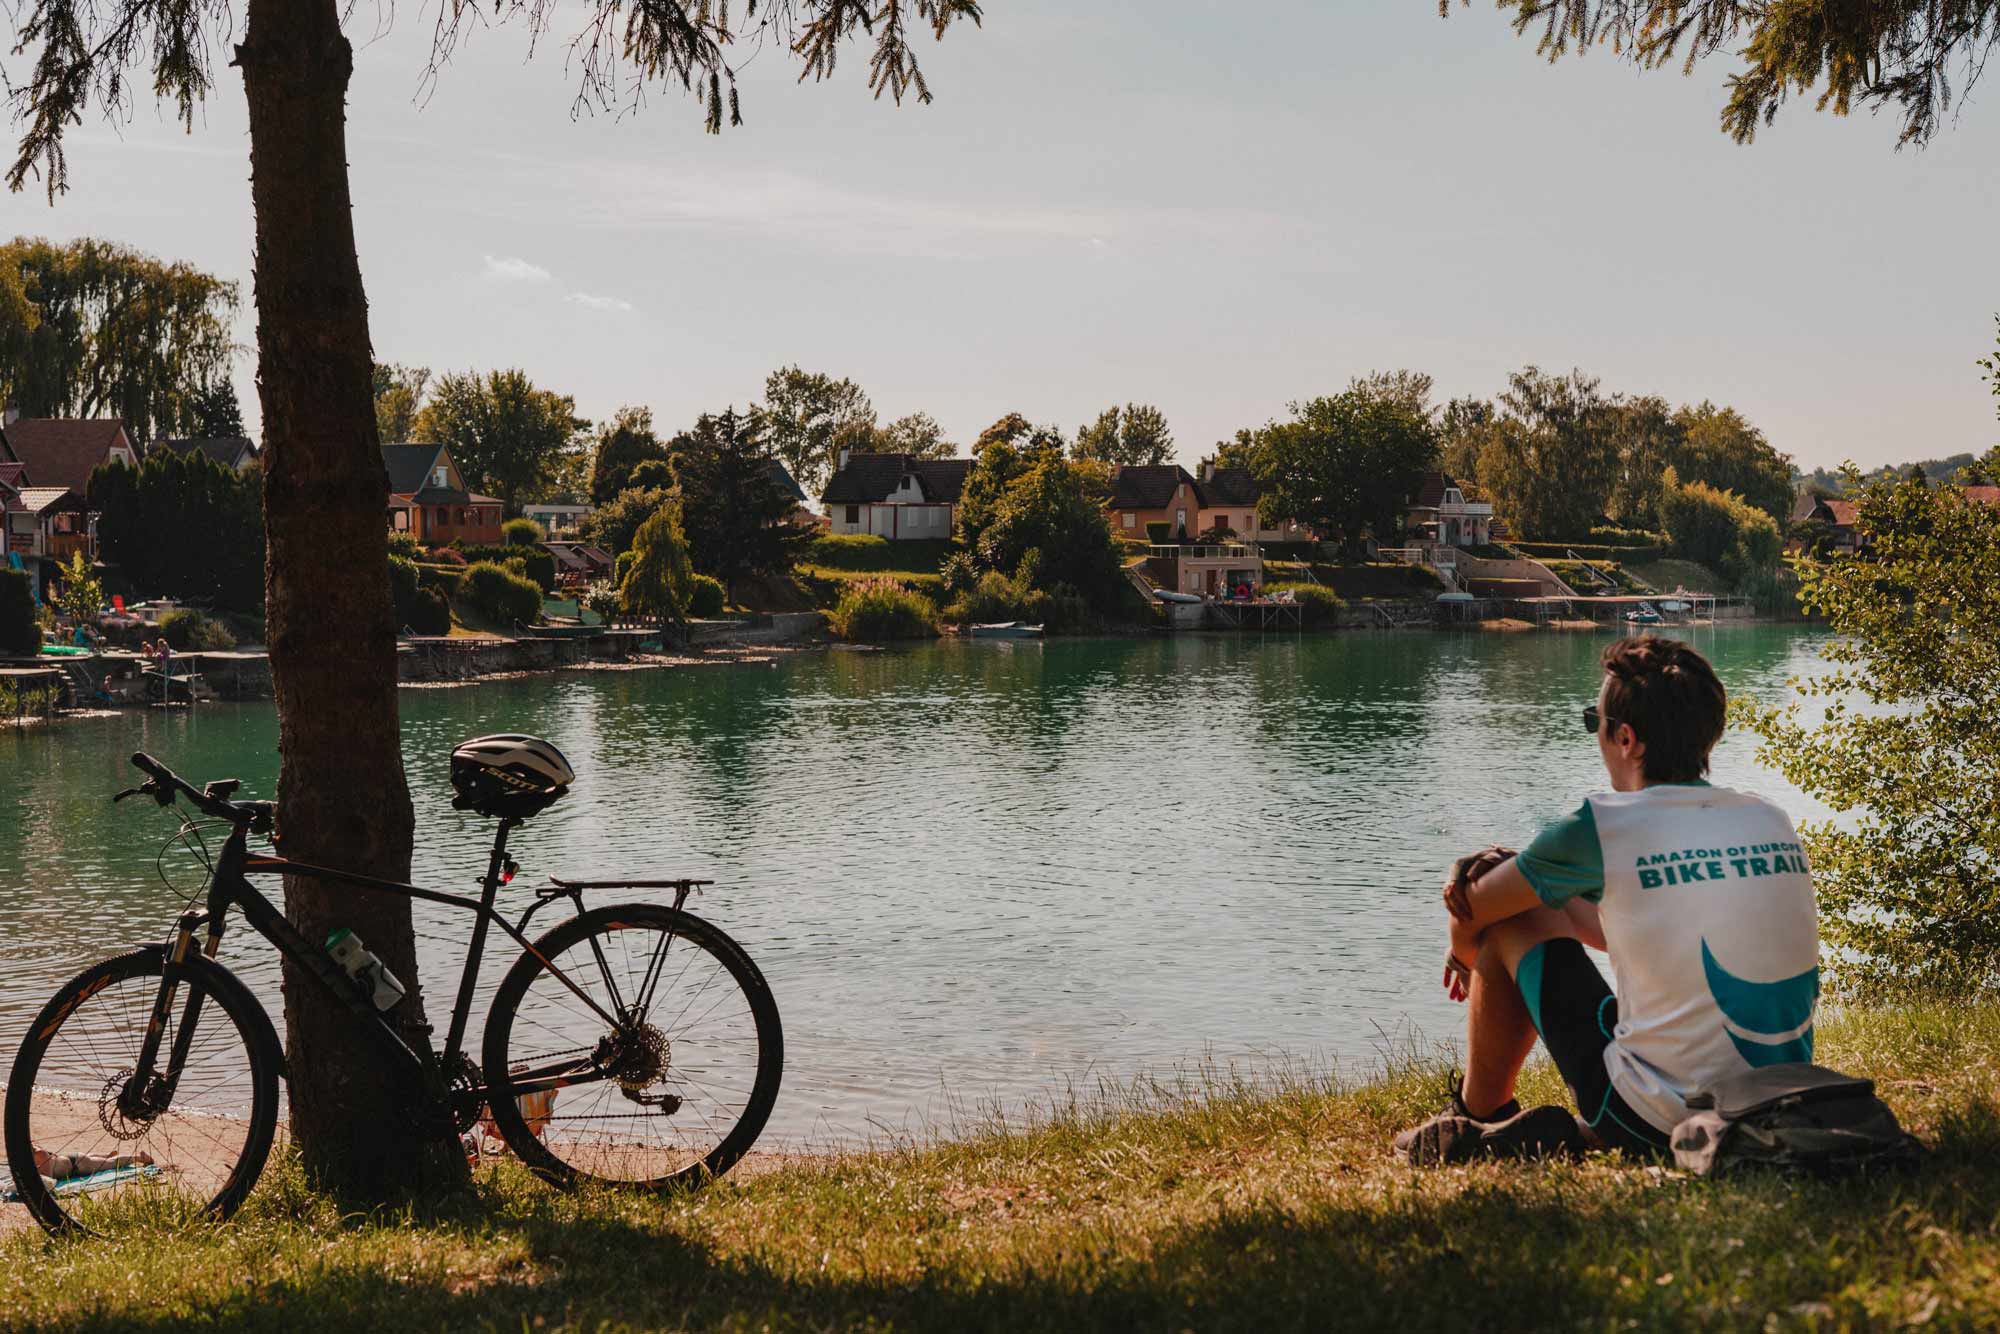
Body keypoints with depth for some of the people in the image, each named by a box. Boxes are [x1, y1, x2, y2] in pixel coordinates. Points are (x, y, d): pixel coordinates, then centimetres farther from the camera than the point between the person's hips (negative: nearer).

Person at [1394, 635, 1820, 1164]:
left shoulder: (1600, 828, -11)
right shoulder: (1774, 822, 6)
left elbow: (1470, 913, 6)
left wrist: (1467, 952, 29)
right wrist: (1518, 878, 19)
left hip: (1658, 1126, -6)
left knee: (1508, 923, 11)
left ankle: (1476, 1119, 25)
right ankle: (1582, 1134, 20)